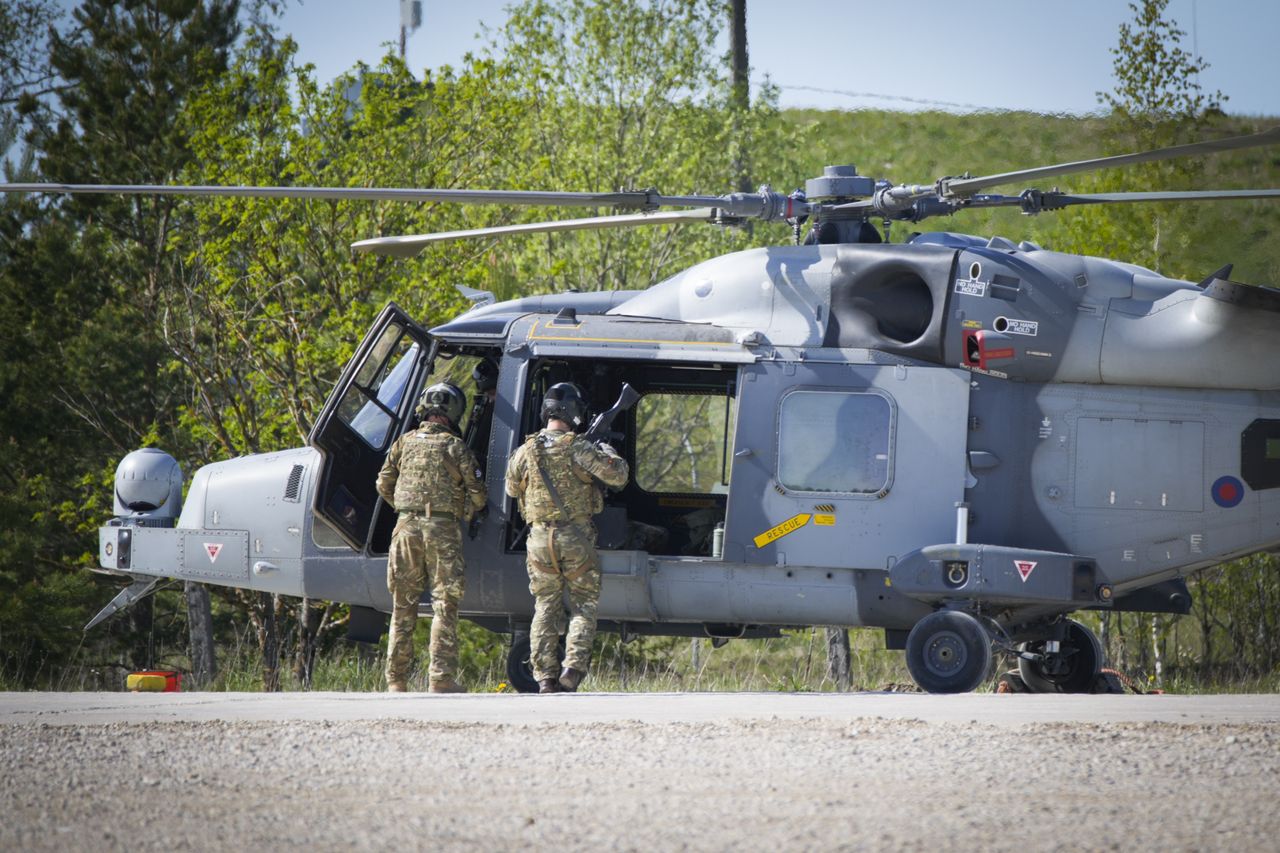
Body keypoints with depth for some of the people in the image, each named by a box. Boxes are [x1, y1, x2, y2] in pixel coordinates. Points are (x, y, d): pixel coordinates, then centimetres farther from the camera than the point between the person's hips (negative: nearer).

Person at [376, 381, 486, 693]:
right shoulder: (455, 447, -1)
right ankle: (442, 679, -7)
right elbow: (477, 494, -2)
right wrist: (464, 514, 17)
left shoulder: (405, 442, 8)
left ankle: (395, 679, 10)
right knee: (444, 605, -1)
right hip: (442, 529, -3)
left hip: (406, 527, 3)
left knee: (403, 606, 9)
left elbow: (384, 483, 12)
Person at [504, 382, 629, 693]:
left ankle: (545, 675, 6)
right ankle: (574, 666, -6)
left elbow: (512, 490, 16)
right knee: (584, 605, 8)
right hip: (576, 538, -3)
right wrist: (607, 452, 10)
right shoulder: (579, 450, -12)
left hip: (540, 539, 3)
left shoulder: (525, 452, 0)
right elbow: (618, 476, -10)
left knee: (545, 608, 11)